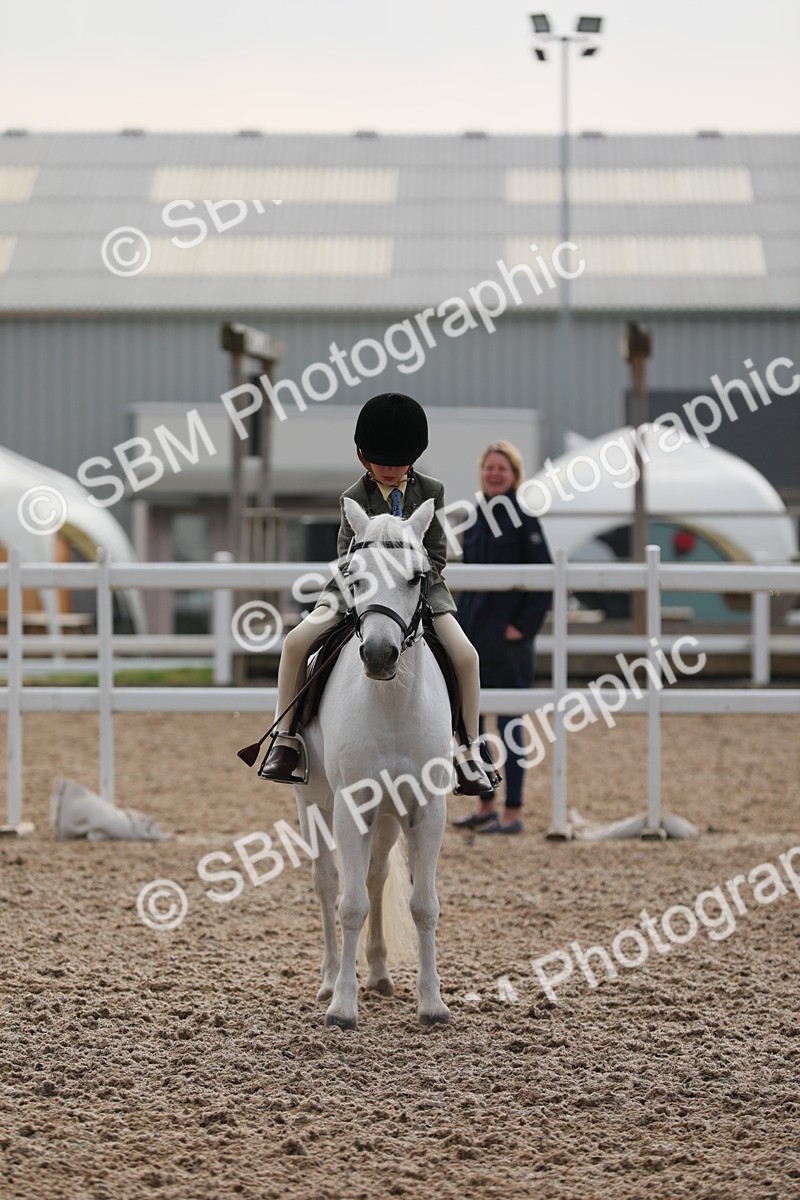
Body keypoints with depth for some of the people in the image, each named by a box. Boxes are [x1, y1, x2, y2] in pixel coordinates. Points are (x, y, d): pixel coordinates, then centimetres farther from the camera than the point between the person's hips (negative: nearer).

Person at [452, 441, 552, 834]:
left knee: (508, 725, -2)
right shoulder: (476, 520, 11)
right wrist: (460, 622, 11)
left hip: (506, 639, -7)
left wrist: (523, 626, -15)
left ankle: (512, 813, 3)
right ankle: (486, 806, 21)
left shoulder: (523, 519, -8)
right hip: (472, 638, 7)